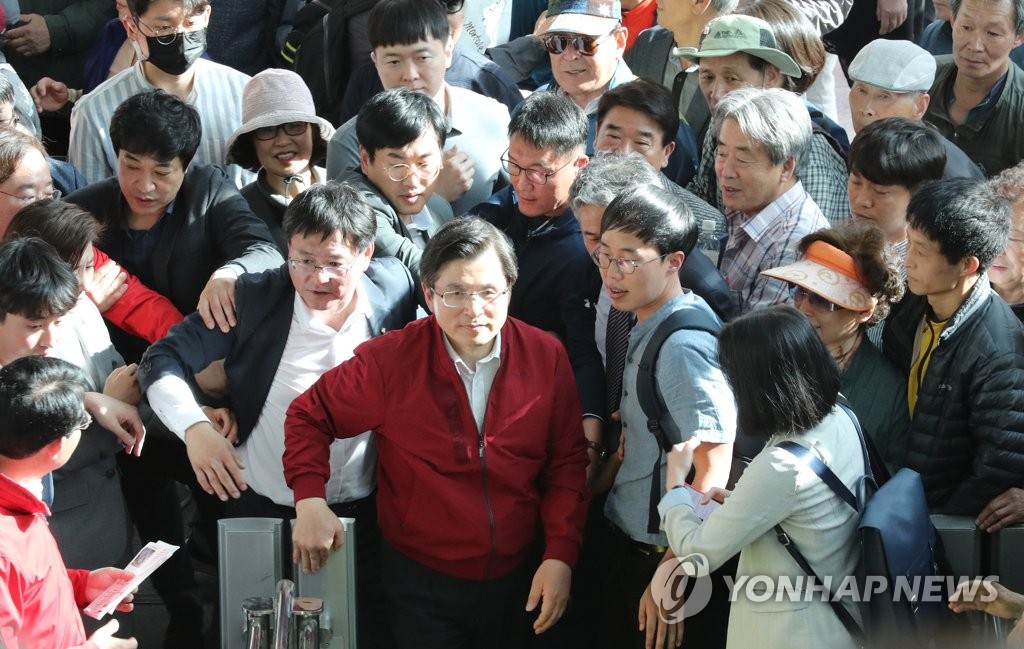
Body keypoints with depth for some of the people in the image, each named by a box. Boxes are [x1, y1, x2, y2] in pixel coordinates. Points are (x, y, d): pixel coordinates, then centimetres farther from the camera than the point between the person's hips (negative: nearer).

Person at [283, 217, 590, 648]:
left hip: (519, 578, 2)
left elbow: (567, 463, -1)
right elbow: (309, 416, -1)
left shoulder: (546, 358, -6)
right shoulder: (390, 361, -13)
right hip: (422, 584, -2)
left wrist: (560, 555, -9)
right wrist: (310, 499, -14)